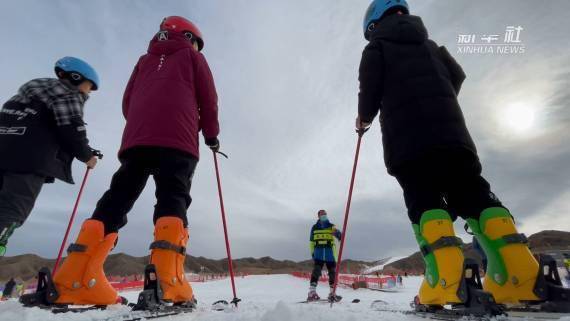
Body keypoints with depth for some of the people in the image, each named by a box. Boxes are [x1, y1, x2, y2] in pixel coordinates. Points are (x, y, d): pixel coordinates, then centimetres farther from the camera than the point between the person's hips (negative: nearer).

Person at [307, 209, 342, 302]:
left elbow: (339, 236, -9)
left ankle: (332, 293, 18)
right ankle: (312, 293, -13)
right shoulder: (314, 227, 10)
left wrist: (337, 233, -33)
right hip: (318, 254, -1)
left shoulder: (331, 226, 7)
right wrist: (312, 252, 10)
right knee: (316, 271, -13)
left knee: (332, 273, 6)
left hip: (330, 253, 1)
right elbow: (311, 241, 17)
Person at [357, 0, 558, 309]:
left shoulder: (376, 48, 17)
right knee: (471, 192, 1)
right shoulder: (430, 45, 33)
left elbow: (370, 87, 3)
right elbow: (457, 76, 27)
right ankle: (519, 271, -12)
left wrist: (364, 118, 20)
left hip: (405, 133, -4)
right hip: (449, 127, 5)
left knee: (423, 198, -11)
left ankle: (445, 278, -27)